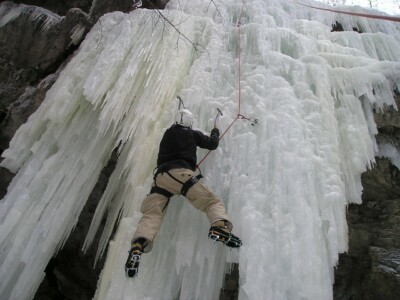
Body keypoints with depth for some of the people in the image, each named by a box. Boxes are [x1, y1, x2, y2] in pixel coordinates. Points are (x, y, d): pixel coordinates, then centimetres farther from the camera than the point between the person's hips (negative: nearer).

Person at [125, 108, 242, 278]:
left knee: (151, 213, -7)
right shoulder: (193, 134, 21)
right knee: (212, 202, -5)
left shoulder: (168, 133, 30)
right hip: (181, 173, -3)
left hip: (160, 176, 4)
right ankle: (220, 227, -35)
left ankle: (138, 246, -33)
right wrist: (215, 132, 50)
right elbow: (213, 144, 29)